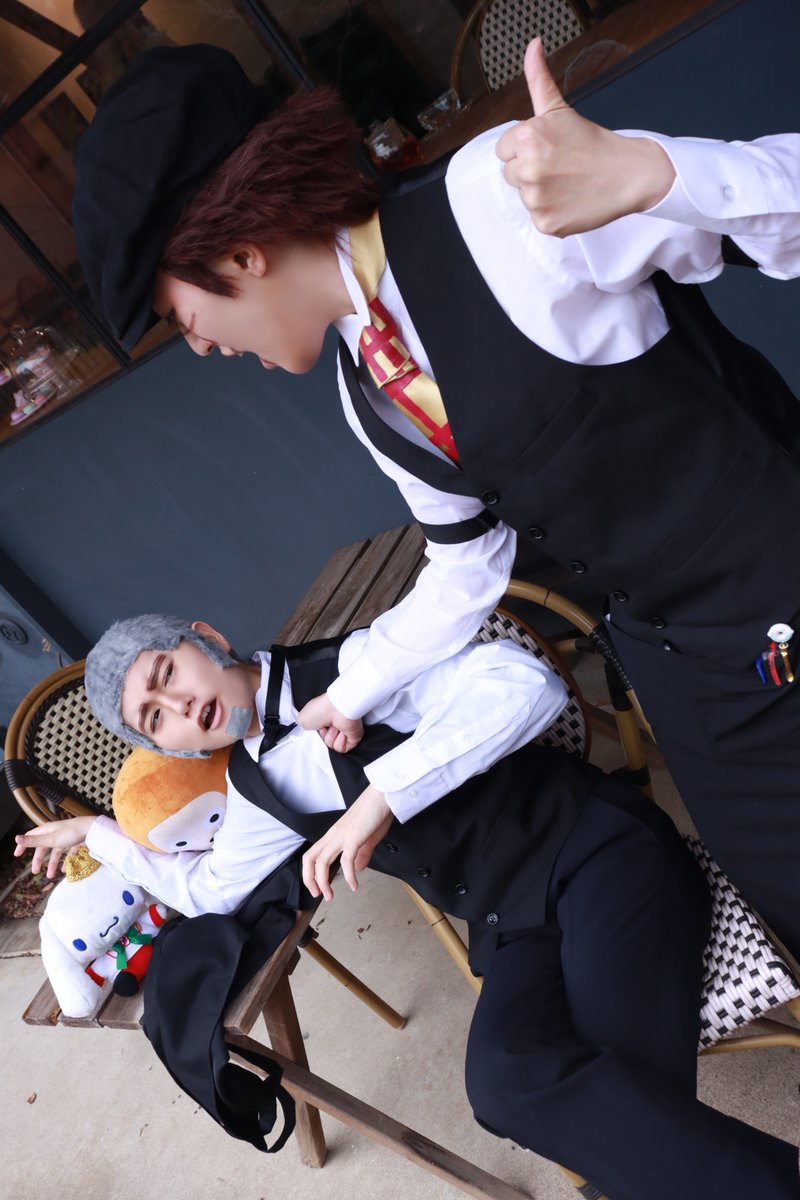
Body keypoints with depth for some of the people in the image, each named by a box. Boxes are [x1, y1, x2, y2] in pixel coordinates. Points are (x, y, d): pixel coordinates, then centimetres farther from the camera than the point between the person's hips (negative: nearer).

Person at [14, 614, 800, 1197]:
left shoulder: (351, 664, -9)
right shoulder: (258, 786, 11)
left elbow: (525, 685, -20)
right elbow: (206, 889, 26)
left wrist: (381, 795, -24)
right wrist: (97, 834, 30)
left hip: (598, 850, -5)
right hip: (513, 925, 5)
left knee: (614, 1081, -31)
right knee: (505, 1081, -27)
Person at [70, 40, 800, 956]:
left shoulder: (494, 196, -19)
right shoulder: (368, 399, 4)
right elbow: (463, 575, 15)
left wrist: (640, 171, -35)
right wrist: (346, 699, 25)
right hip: (679, 666, 5)